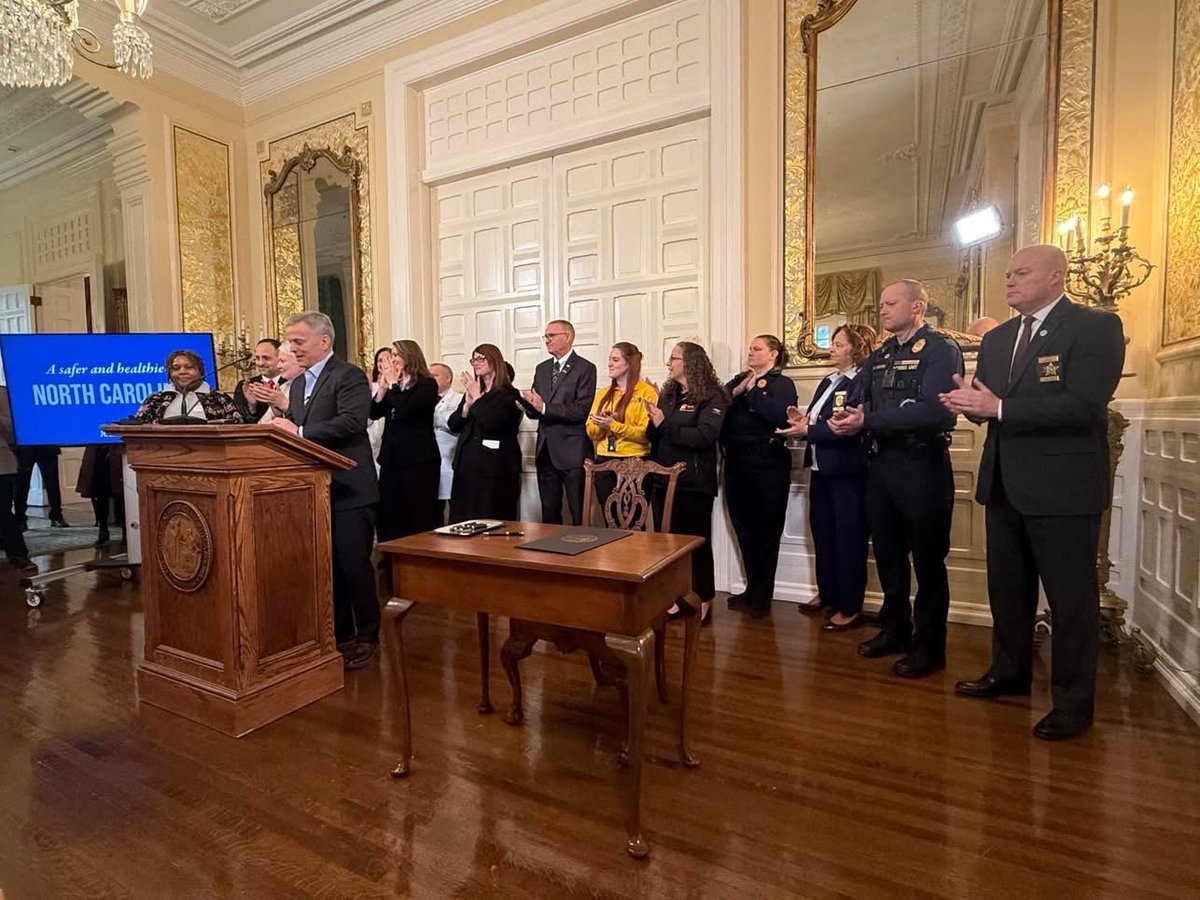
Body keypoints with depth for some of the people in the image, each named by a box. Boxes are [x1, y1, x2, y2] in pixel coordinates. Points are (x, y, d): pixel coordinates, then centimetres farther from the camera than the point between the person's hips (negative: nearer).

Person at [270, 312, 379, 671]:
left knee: (354, 566, 0)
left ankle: (367, 637, 16)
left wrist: (299, 432, -21)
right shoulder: (298, 384, 17)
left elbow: (352, 421, -24)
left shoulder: (349, 375, -9)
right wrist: (284, 422, -4)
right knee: (327, 567, 14)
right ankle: (340, 635, 28)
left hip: (347, 489, -8)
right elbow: (296, 431, 18)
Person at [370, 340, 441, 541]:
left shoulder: (427, 384, -4)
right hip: (392, 458, 7)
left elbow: (404, 411, -18)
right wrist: (383, 385, -3)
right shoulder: (394, 386, 15)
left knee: (420, 517, -3)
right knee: (390, 515, 8)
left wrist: (393, 384, -7)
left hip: (419, 460, -7)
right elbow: (374, 413, 5)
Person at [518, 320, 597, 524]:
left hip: (572, 452, -6)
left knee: (580, 514, -1)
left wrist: (545, 407, -20)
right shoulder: (542, 368, 15)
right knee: (549, 514, 14)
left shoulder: (585, 368, -5)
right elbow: (534, 411, 13)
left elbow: (582, 410, -16)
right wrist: (528, 403, -10)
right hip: (546, 451, 6)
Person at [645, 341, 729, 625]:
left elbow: (705, 436, -22)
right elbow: (654, 436, 12)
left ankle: (702, 599, 20)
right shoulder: (668, 394, 13)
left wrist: (665, 426, -19)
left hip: (694, 483, -6)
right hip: (664, 479, 7)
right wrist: (653, 424, -10)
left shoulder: (712, 397, -8)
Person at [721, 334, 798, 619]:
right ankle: (752, 589, 26)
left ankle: (762, 596, 15)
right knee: (743, 528, 11)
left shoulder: (782, 383, 0)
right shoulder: (737, 380, 15)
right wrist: (736, 391, -11)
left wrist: (753, 390, -14)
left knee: (766, 530, 3)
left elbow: (782, 416, -20)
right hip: (737, 464, 5)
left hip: (768, 465, -5)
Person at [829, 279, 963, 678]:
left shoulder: (941, 350, -8)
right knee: (888, 554, 16)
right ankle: (895, 629, 33)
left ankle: (928, 646, 20)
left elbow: (934, 410, -23)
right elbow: (864, 407, 11)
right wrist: (849, 418, -12)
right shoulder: (878, 357, 15)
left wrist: (867, 421, -23)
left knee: (927, 559, 5)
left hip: (922, 465, -7)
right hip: (880, 464, 7)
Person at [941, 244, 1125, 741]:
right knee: (1006, 588, 18)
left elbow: (1082, 404, -22)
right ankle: (1010, 672, 36)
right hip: (1004, 483, 7)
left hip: (1063, 485, -7)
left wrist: (1000, 408, -24)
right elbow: (987, 401, 9)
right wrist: (970, 401, -13)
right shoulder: (997, 338, 13)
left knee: (1071, 597, 6)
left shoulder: (1095, 326, -9)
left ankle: (1073, 702, 22)